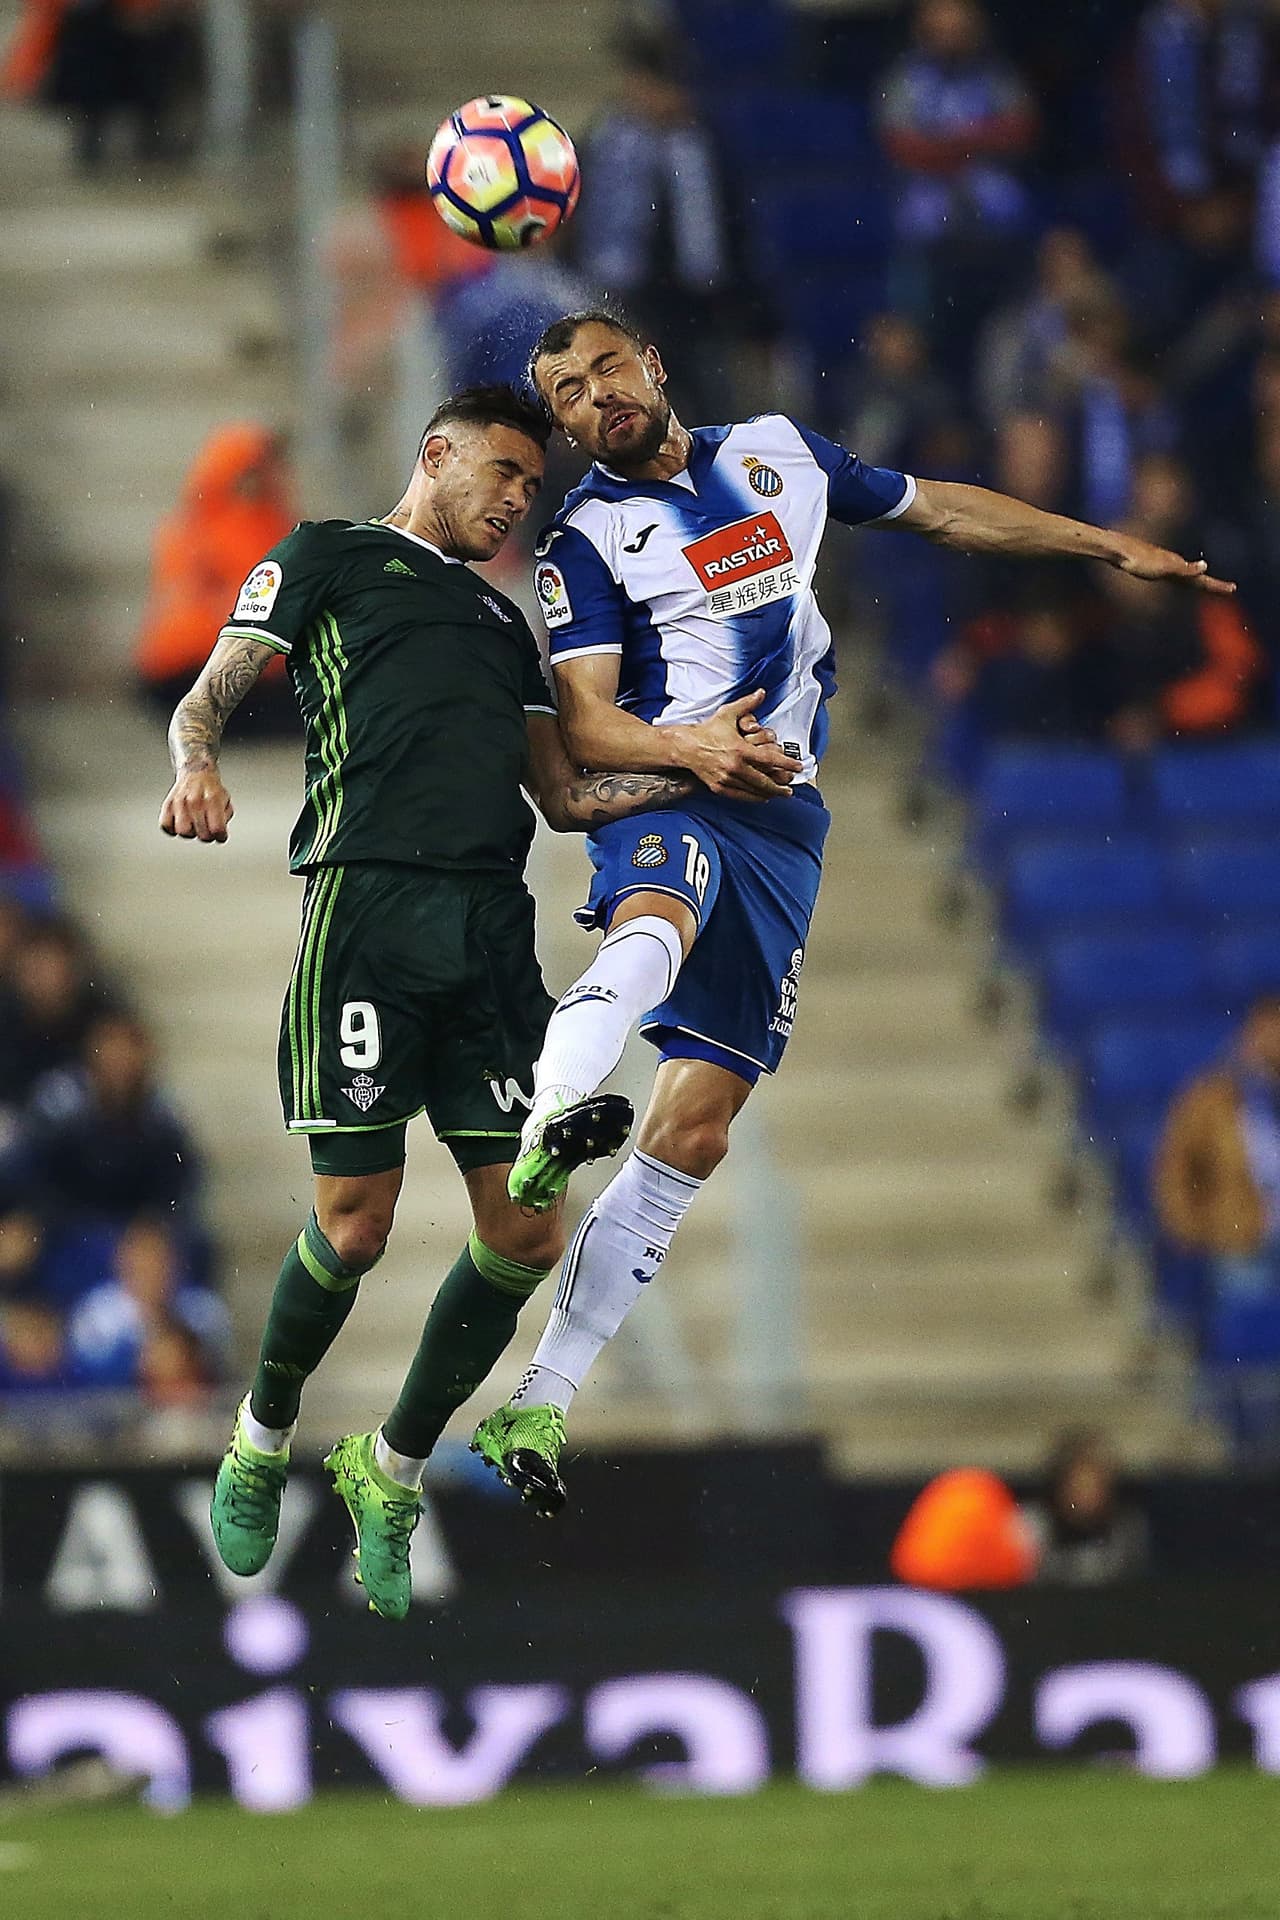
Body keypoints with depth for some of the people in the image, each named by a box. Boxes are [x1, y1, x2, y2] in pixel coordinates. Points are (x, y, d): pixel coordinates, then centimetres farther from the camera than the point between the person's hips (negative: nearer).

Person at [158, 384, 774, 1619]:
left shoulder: (501, 622, 31)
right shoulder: (327, 559, 14)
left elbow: (565, 797, 30)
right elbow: (211, 695, 5)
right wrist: (195, 764, -18)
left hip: (491, 932, 6)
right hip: (367, 903, -6)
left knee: (524, 1237, -3)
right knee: (354, 1228, -10)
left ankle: (391, 1472, 14)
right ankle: (262, 1441, 15)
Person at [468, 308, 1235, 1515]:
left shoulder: (776, 453, 16)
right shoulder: (588, 539, 2)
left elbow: (936, 510, 29)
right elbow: (585, 726, -7)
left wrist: (1112, 547, 31)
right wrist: (689, 749, -27)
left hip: (779, 823, 4)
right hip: (665, 797, -4)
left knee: (696, 1125, -3)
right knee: (652, 932, -41)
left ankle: (539, 1404, -2)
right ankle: (545, 1135, -70)